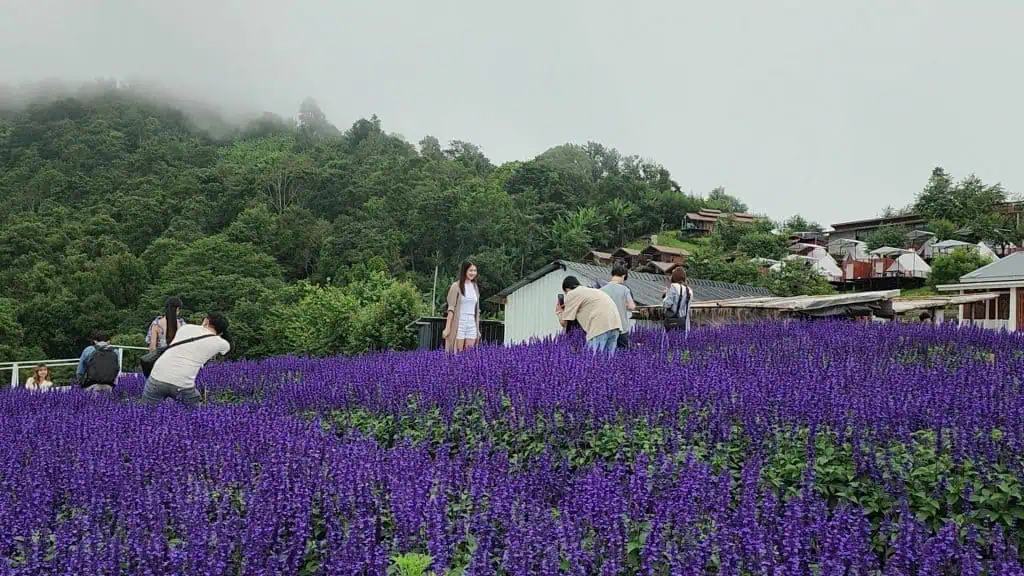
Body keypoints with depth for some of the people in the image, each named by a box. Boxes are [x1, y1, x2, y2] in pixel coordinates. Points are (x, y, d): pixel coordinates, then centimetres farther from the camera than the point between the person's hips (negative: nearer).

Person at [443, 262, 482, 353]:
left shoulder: (475, 287, 13)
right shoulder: (456, 286, -4)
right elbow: (451, 308, -8)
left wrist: (478, 329, 15)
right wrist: (447, 328, -13)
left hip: (472, 324, 5)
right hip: (459, 324, -5)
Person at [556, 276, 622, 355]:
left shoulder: (572, 294, 10)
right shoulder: (592, 290, 33)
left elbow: (564, 322, 11)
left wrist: (559, 311, 31)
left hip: (600, 327, -8)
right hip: (615, 324, 8)